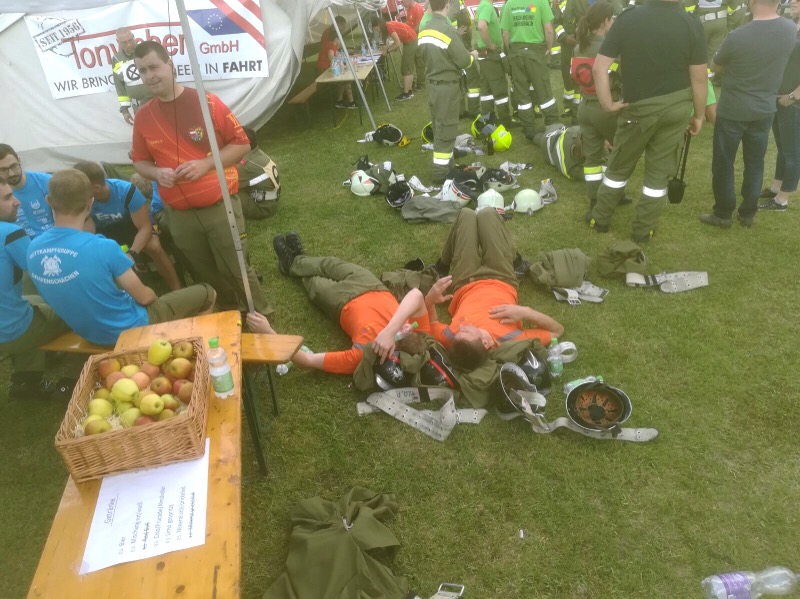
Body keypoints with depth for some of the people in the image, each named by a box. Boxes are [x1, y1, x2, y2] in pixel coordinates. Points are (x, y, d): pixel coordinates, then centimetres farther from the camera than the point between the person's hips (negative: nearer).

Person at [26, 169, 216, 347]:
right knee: (207, 294, 6)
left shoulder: (32, 249, -10)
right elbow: (143, 297, -18)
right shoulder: (102, 247, -30)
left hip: (88, 333, 7)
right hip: (129, 329, -7)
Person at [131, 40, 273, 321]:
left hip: (220, 206, -4)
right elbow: (140, 161, 14)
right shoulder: (143, 116, 4)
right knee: (206, 276, 14)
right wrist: (157, 173, -9)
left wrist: (207, 163, -17)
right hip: (179, 215, 4)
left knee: (237, 269, 2)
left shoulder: (206, 102, -7)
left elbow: (241, 144, -4)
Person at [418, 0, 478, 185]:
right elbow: (463, 61, -16)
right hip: (447, 86, -8)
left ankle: (445, 164, 30)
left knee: (439, 127, 17)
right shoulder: (447, 29, -19)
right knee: (446, 130, -3)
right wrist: (473, 56, 3)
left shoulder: (424, 30, 4)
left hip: (433, 84, 8)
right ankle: (440, 174, 0)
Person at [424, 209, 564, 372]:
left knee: (466, 214, 17)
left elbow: (430, 323, -19)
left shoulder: (449, 338, -43)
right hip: (501, 280, 0)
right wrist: (526, 312, -43)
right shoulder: (510, 341, -44)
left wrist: (429, 300, -38)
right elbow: (557, 331, -26)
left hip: (466, 282, 0)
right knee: (487, 214, 16)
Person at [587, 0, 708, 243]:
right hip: (677, 107, 0)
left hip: (638, 107, 0)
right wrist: (698, 115, 5)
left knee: (619, 166, 17)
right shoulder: (692, 24, -11)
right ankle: (644, 230, 20)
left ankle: (600, 218, 29)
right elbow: (699, 78, -7)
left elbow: (599, 67, -13)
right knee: (659, 171, 11)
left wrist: (607, 103, -4)